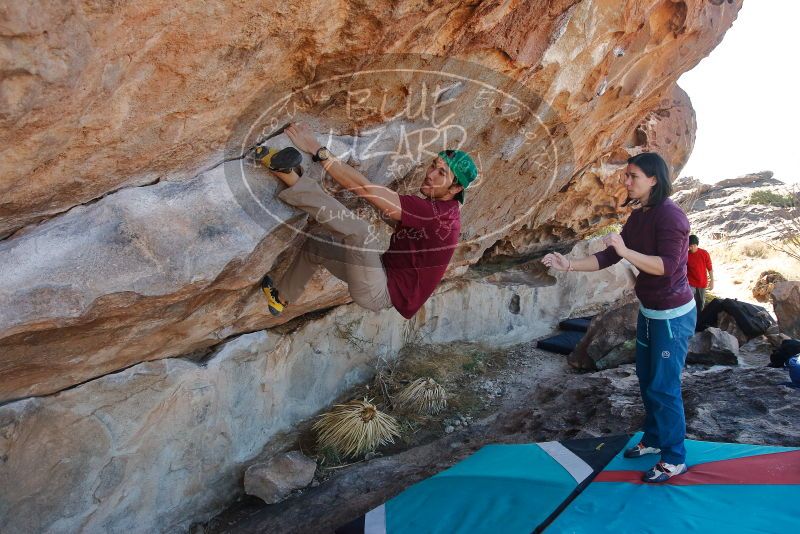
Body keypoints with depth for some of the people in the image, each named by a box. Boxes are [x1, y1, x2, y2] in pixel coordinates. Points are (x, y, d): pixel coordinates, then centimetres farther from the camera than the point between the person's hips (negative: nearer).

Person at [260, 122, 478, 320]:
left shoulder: (436, 213, -28)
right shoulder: (440, 207, 2)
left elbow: (365, 189, -34)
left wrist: (317, 150, -33)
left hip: (382, 293, -10)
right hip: (385, 271, 10)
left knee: (359, 233, -37)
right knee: (315, 243, 22)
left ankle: (291, 179, -31)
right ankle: (280, 298, 34)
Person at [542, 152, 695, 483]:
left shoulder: (669, 215, -21)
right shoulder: (638, 216, 6)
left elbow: (667, 266, -28)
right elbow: (608, 257, 5)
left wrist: (625, 250, -34)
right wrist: (569, 265, -5)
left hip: (672, 315, -9)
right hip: (649, 311, 9)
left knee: (663, 387, -1)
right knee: (646, 378, 18)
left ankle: (675, 459, 15)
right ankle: (653, 439, 36)